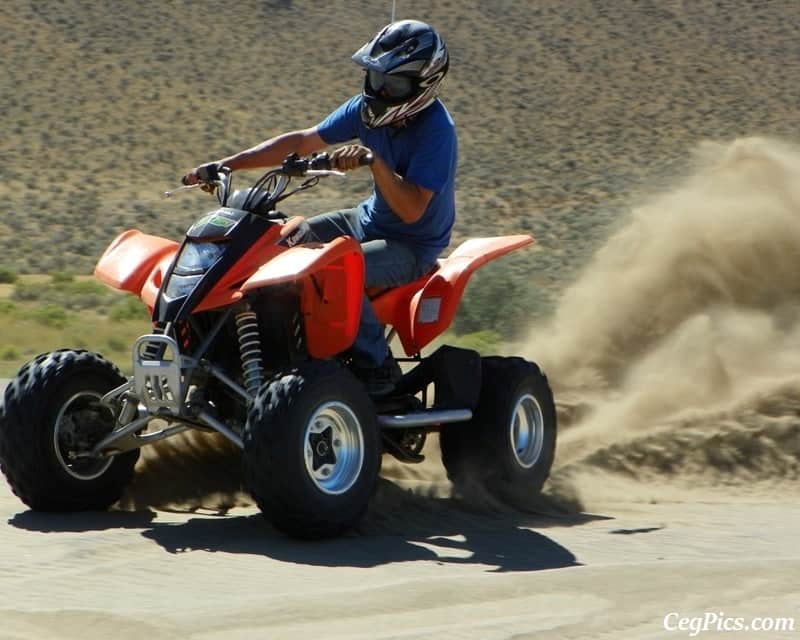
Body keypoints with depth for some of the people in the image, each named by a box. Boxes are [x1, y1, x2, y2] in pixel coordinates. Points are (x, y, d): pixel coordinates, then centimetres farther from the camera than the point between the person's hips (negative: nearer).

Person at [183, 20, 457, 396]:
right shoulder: (368, 109, -2)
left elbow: (412, 210, -30)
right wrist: (226, 165, -4)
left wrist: (374, 161, -41)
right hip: (368, 220, 8)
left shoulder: (436, 130, -23)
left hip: (414, 245, -8)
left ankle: (376, 367, -17)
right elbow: (302, 143, 2)